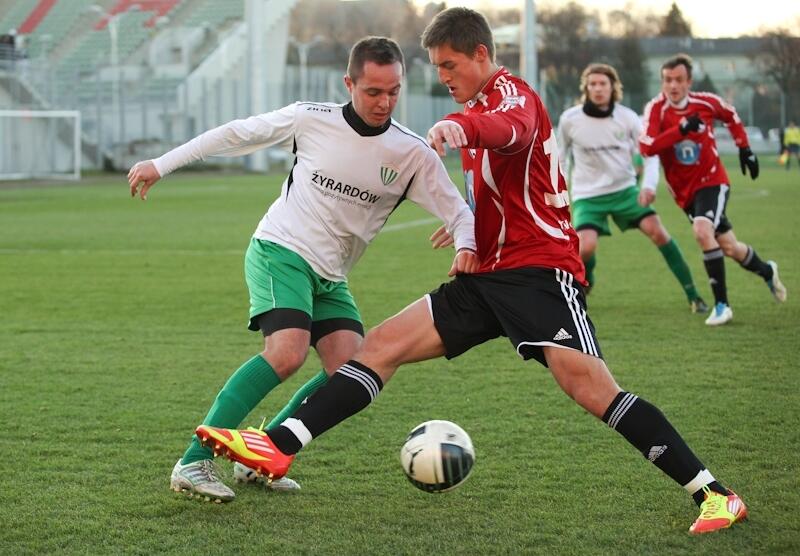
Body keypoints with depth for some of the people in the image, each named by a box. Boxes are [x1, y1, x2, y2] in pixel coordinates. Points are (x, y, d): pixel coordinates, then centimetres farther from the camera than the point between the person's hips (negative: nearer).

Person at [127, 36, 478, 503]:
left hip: (331, 278, 5)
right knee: (287, 353, -28)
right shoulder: (312, 119, -7)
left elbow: (460, 212, -1)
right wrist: (161, 165, 7)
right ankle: (194, 463, -25)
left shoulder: (414, 155, -3)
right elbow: (237, 134, 4)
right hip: (279, 251, -5)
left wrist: (466, 245, -26)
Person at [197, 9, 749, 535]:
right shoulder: (482, 104, 22)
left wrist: (462, 125, -56)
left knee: (588, 384, -25)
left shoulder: (512, 92, -7)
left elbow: (513, 129, -36)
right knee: (381, 345, -2)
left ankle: (714, 494, -21)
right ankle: (279, 446, -6)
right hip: (490, 275, 9)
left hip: (540, 269, -9)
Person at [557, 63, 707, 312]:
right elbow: (561, 156, 10)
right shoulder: (569, 120, -8)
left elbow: (650, 153, -1)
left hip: (624, 189, 1)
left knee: (658, 231, -16)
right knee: (586, 247, -24)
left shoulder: (627, 117, -7)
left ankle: (692, 295, -7)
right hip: (587, 195, -1)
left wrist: (649, 184, -18)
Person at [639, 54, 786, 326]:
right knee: (730, 248, 8)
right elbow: (646, 146, -28)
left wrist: (745, 149, 13)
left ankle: (722, 304, -19)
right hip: (685, 191, 2)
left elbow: (732, 116, 16)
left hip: (712, 181, -2)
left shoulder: (705, 102, -8)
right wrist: (681, 129, -36)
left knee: (702, 230, -28)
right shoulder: (656, 108, -13)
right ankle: (767, 271, 42)